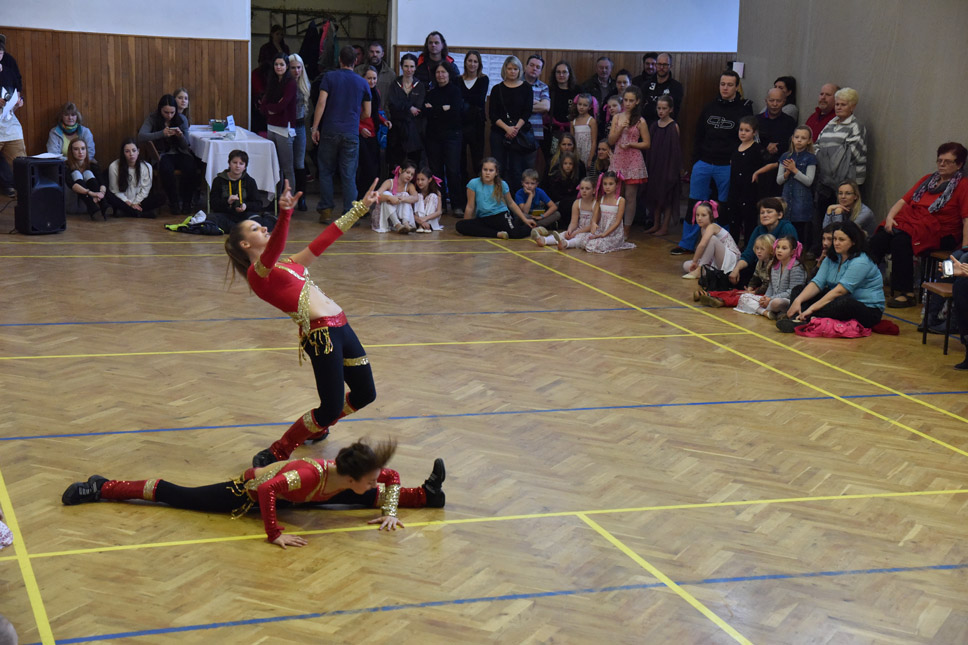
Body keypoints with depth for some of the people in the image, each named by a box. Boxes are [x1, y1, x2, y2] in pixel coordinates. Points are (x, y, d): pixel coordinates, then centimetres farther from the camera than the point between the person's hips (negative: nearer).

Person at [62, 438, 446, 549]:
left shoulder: (351, 479, -22)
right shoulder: (309, 475, -43)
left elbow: (391, 477, -5)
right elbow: (267, 491, -51)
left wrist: (389, 511, -11)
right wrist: (275, 535, -45)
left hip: (285, 490, 7)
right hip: (249, 490, -6)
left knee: (367, 501, 6)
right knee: (177, 496, 4)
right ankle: (100, 488, 16)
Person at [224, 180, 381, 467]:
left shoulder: (289, 263, 21)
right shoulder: (257, 273, -4)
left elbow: (327, 236, 25)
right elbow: (272, 251, -26)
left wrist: (360, 208, 26)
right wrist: (285, 215, -42)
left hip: (340, 327, 9)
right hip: (320, 334, -9)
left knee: (365, 393, 15)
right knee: (331, 409, -8)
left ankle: (316, 428, 39)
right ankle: (276, 453, 11)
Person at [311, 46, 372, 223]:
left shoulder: (329, 77, 0)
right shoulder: (362, 83, 7)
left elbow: (321, 103, -7)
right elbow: (367, 113, 12)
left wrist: (315, 127, -3)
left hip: (330, 132, -1)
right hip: (352, 134, 1)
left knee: (326, 172, 10)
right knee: (349, 175, 3)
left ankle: (326, 210, 7)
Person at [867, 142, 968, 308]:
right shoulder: (929, 179, 22)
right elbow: (904, 200, 18)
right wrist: (890, 217, -2)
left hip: (939, 233, -6)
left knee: (901, 241, -33)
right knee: (879, 238, -22)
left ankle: (907, 294, -28)